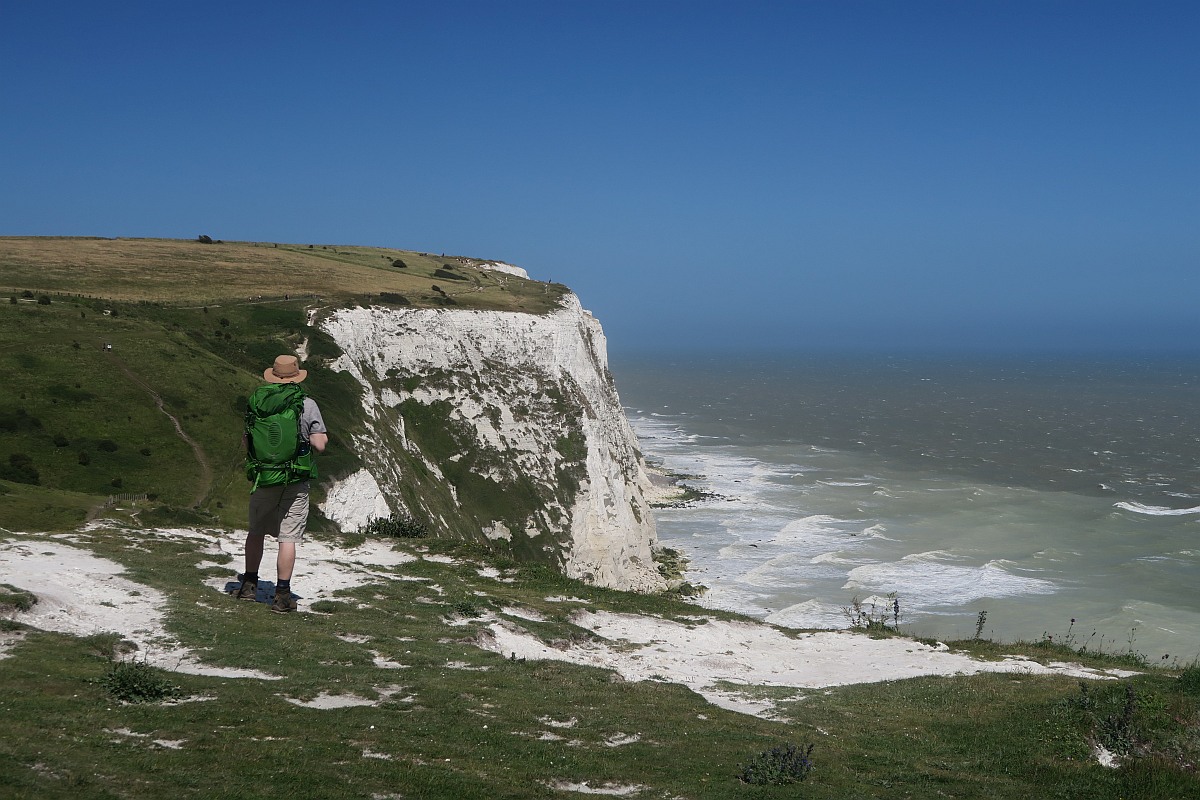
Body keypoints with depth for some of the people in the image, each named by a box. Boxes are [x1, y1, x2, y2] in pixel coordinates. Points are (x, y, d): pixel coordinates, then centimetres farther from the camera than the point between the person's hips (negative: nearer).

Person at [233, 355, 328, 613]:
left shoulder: (257, 402, 0)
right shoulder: (307, 405, -8)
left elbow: (246, 441, 7)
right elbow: (320, 445, -9)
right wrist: (322, 436, 12)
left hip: (262, 477, 3)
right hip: (295, 483, -2)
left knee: (256, 531, 20)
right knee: (288, 537, 0)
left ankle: (249, 584, 27)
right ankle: (282, 595, 2)